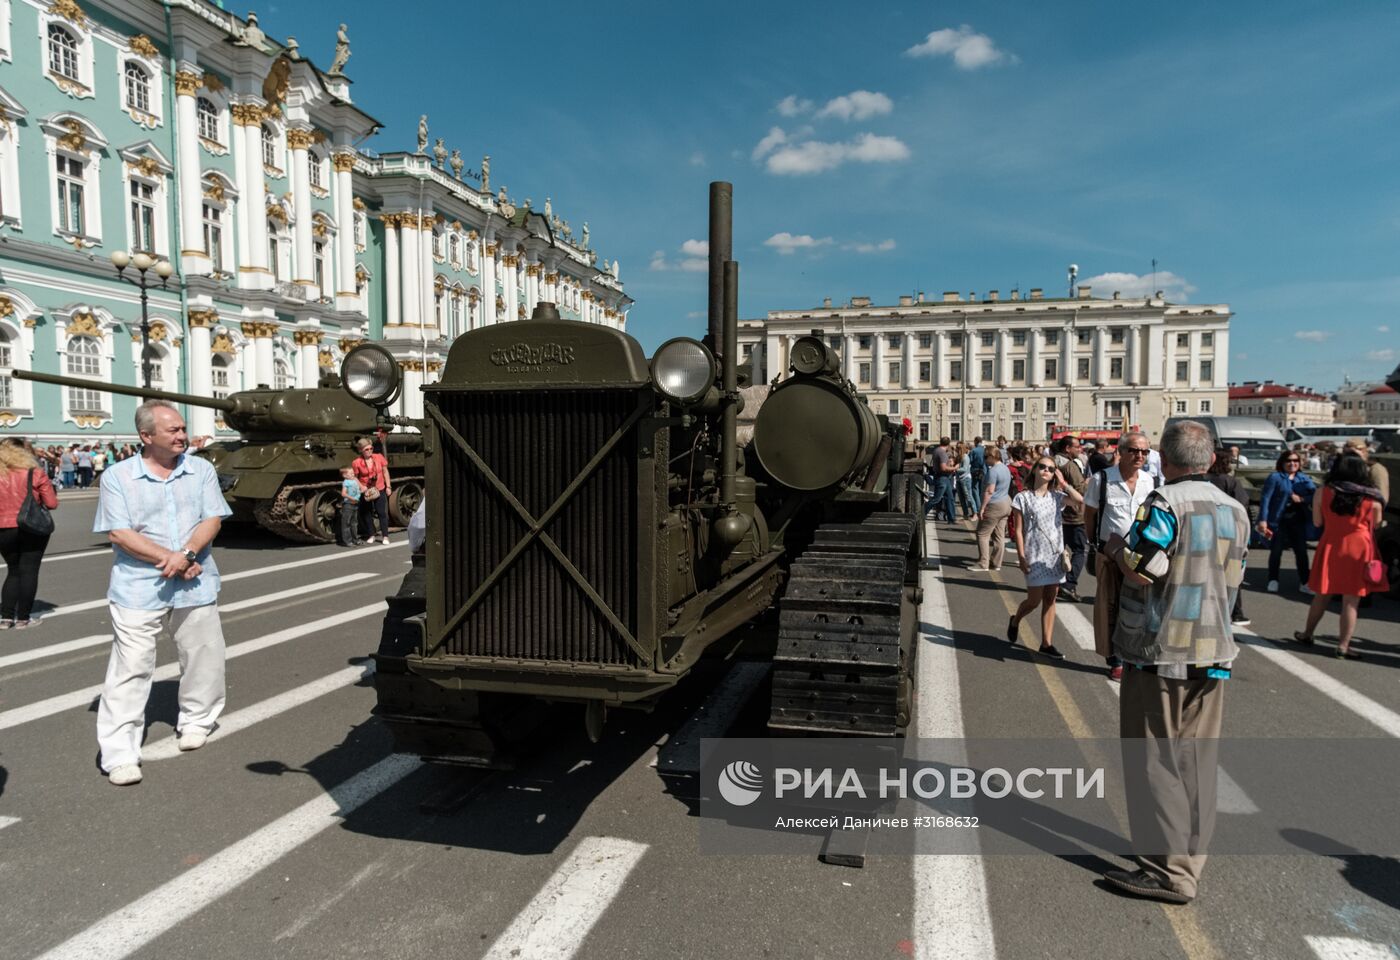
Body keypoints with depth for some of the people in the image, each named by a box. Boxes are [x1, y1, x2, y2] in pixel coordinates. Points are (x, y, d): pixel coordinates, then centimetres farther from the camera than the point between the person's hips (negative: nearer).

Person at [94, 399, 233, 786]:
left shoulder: (201, 470, 6)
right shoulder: (117, 476, -2)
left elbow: (213, 520, -2)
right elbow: (119, 534, -9)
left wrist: (186, 554, -18)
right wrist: (167, 559, -16)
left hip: (196, 586, 3)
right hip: (138, 590, -3)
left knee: (204, 661, 12)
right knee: (131, 669, -4)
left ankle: (196, 721, 33)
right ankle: (119, 753, 2)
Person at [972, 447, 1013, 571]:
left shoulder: (993, 470, -18)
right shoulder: (1005, 468, 13)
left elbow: (989, 491, -21)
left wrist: (982, 507, -17)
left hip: (994, 505, -10)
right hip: (1006, 504, 10)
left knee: (982, 534, -3)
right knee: (999, 535, 10)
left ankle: (983, 563, -3)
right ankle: (996, 564, 14)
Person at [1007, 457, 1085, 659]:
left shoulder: (1057, 496, 6)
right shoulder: (1023, 498, -5)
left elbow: (1080, 499, -13)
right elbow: (1018, 530, -6)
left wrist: (1062, 482, -4)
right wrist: (1021, 556, -12)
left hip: (1055, 554, 4)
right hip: (1035, 555, -4)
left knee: (1050, 600, 6)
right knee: (1034, 600, -1)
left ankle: (1046, 644, 12)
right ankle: (1015, 621, 30)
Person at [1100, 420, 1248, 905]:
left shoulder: (1166, 502, -15)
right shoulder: (1235, 511, 9)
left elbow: (1142, 570, -22)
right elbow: (1232, 579, 15)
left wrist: (1117, 549, -4)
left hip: (1159, 651, -7)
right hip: (1213, 651, 7)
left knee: (1155, 759, 1)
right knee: (1197, 760, 14)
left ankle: (1169, 870, 4)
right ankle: (1190, 860, 23)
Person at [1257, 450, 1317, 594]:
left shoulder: (1304, 479, 11)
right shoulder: (1275, 477, -5)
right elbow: (1265, 498, -11)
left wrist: (1302, 499, -17)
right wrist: (1263, 520, -18)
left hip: (1298, 520, 4)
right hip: (1279, 520, -4)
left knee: (1301, 551, 7)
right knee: (1276, 551, 4)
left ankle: (1304, 583, 16)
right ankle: (1273, 581, 17)